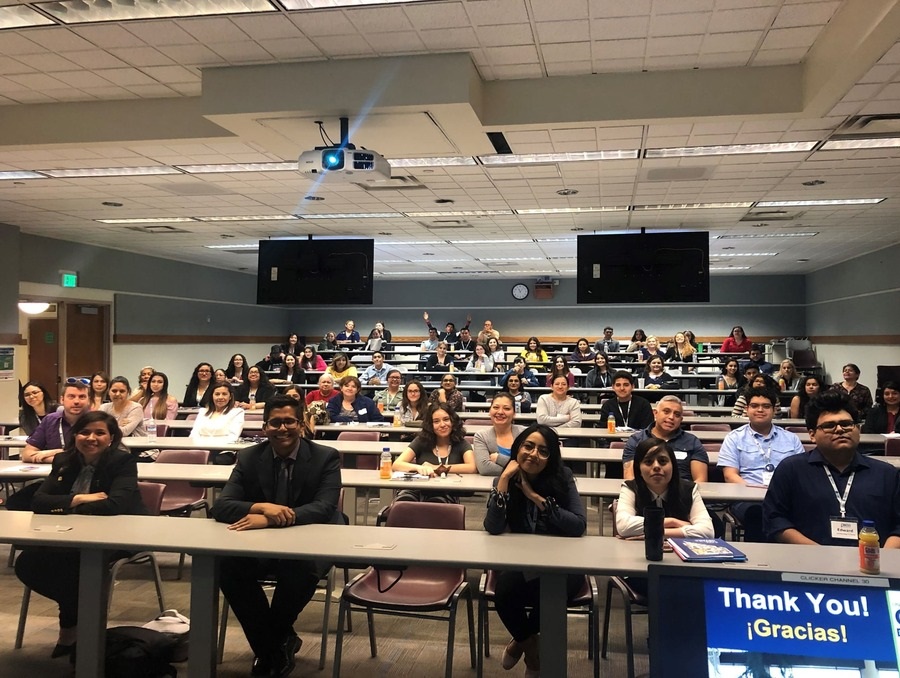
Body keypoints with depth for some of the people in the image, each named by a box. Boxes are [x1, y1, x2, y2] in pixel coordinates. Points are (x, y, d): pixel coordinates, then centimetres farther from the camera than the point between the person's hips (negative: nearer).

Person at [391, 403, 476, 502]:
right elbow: (396, 465, -3)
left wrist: (436, 468, -10)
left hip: (446, 493, 0)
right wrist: (419, 468, -24)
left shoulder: (461, 443, 6)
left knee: (437, 501, -37)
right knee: (403, 501, -35)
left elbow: (472, 468, -12)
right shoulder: (421, 441, 7)